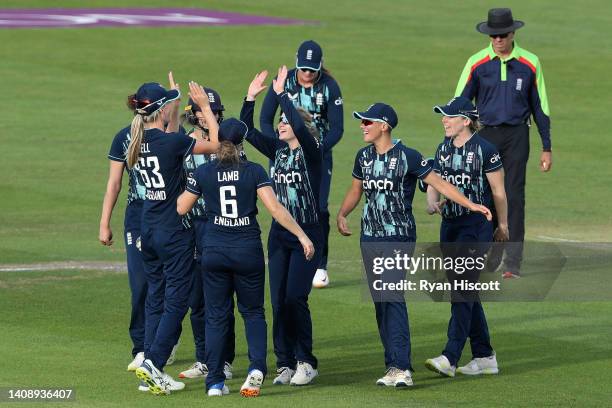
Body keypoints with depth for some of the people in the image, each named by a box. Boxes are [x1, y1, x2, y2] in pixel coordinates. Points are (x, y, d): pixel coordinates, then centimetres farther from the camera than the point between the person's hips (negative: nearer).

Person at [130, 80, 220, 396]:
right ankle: (152, 364, -11)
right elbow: (216, 144, -10)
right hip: (174, 231, -7)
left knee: (155, 300, 13)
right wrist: (205, 106, -2)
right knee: (176, 302, -2)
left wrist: (176, 106, 29)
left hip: (148, 230, 7)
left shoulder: (139, 141, 3)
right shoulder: (170, 142, -18)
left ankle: (153, 371, 12)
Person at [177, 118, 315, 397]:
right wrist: (302, 235, -8)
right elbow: (275, 209, -12)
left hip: (214, 251, 1)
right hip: (248, 249, -1)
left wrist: (188, 187, 25)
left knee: (217, 315, 9)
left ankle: (215, 382, 6)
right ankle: (257, 367, -9)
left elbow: (181, 208, 7)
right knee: (253, 311, 14)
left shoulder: (203, 173, -2)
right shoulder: (254, 172, -5)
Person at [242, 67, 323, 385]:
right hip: (279, 233, 6)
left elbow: (300, 126, -27)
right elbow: (248, 131, 4)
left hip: (307, 234, -6)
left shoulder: (311, 152, -9)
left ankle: (305, 362, 2)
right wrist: (250, 98, -6)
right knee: (278, 300, 4)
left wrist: (282, 93, -22)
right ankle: (285, 364, 10)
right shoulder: (277, 150, 9)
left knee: (295, 298, -10)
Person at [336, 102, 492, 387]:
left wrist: (470, 204, -16)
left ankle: (401, 368, -19)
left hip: (399, 237, -7)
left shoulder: (407, 157, -10)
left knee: (392, 298, -16)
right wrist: (341, 215, 3)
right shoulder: (364, 156, 9)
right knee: (379, 300, 7)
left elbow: (437, 182, -9)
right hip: (370, 236, 7)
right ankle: (394, 363, 12)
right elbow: (356, 189, 20)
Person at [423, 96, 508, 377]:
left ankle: (450, 358, -19)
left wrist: (502, 225, 2)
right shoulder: (443, 149, 10)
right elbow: (433, 184, 10)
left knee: (462, 291, -13)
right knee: (464, 291, 11)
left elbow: (498, 191, -4)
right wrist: (432, 204, -11)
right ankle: (485, 357, 19)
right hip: (449, 226, 8)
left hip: (476, 226, -8)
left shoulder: (484, 150, -10)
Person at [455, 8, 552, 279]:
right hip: (485, 134, 1)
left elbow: (540, 106, 7)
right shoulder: (477, 63, 0)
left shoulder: (530, 63, 1)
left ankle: (513, 263, -6)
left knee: (514, 196, -7)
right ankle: (490, 257, 17)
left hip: (516, 136, -1)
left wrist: (546, 148, 7)